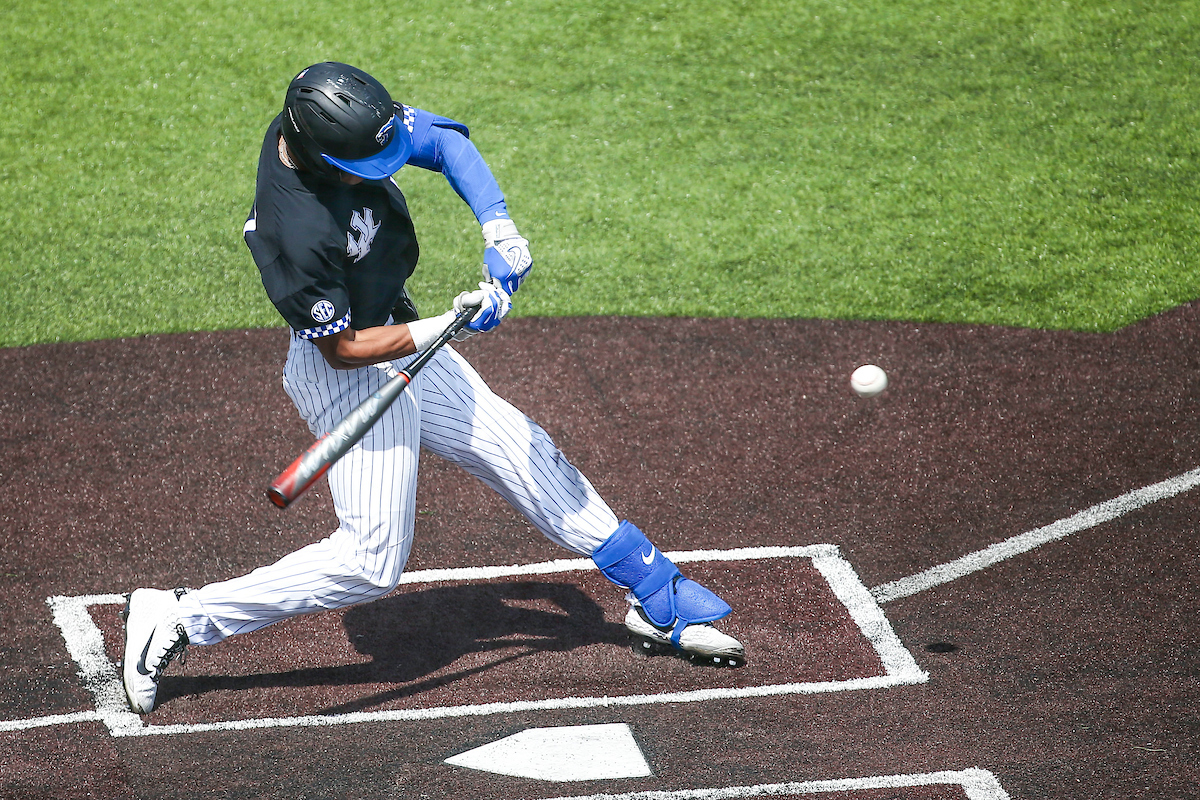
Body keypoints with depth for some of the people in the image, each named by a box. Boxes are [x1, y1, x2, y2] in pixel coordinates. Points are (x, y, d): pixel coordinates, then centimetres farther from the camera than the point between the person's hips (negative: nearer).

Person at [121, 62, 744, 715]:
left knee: (525, 455, 13)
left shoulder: (333, 123, -13)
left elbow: (446, 140, -4)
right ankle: (177, 619, -1)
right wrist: (449, 325, -26)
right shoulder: (296, 232, -35)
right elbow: (343, 348, -23)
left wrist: (498, 229, -17)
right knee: (371, 561, -9)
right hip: (349, 374, -9)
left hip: (407, 346, 9)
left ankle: (658, 600, 25)